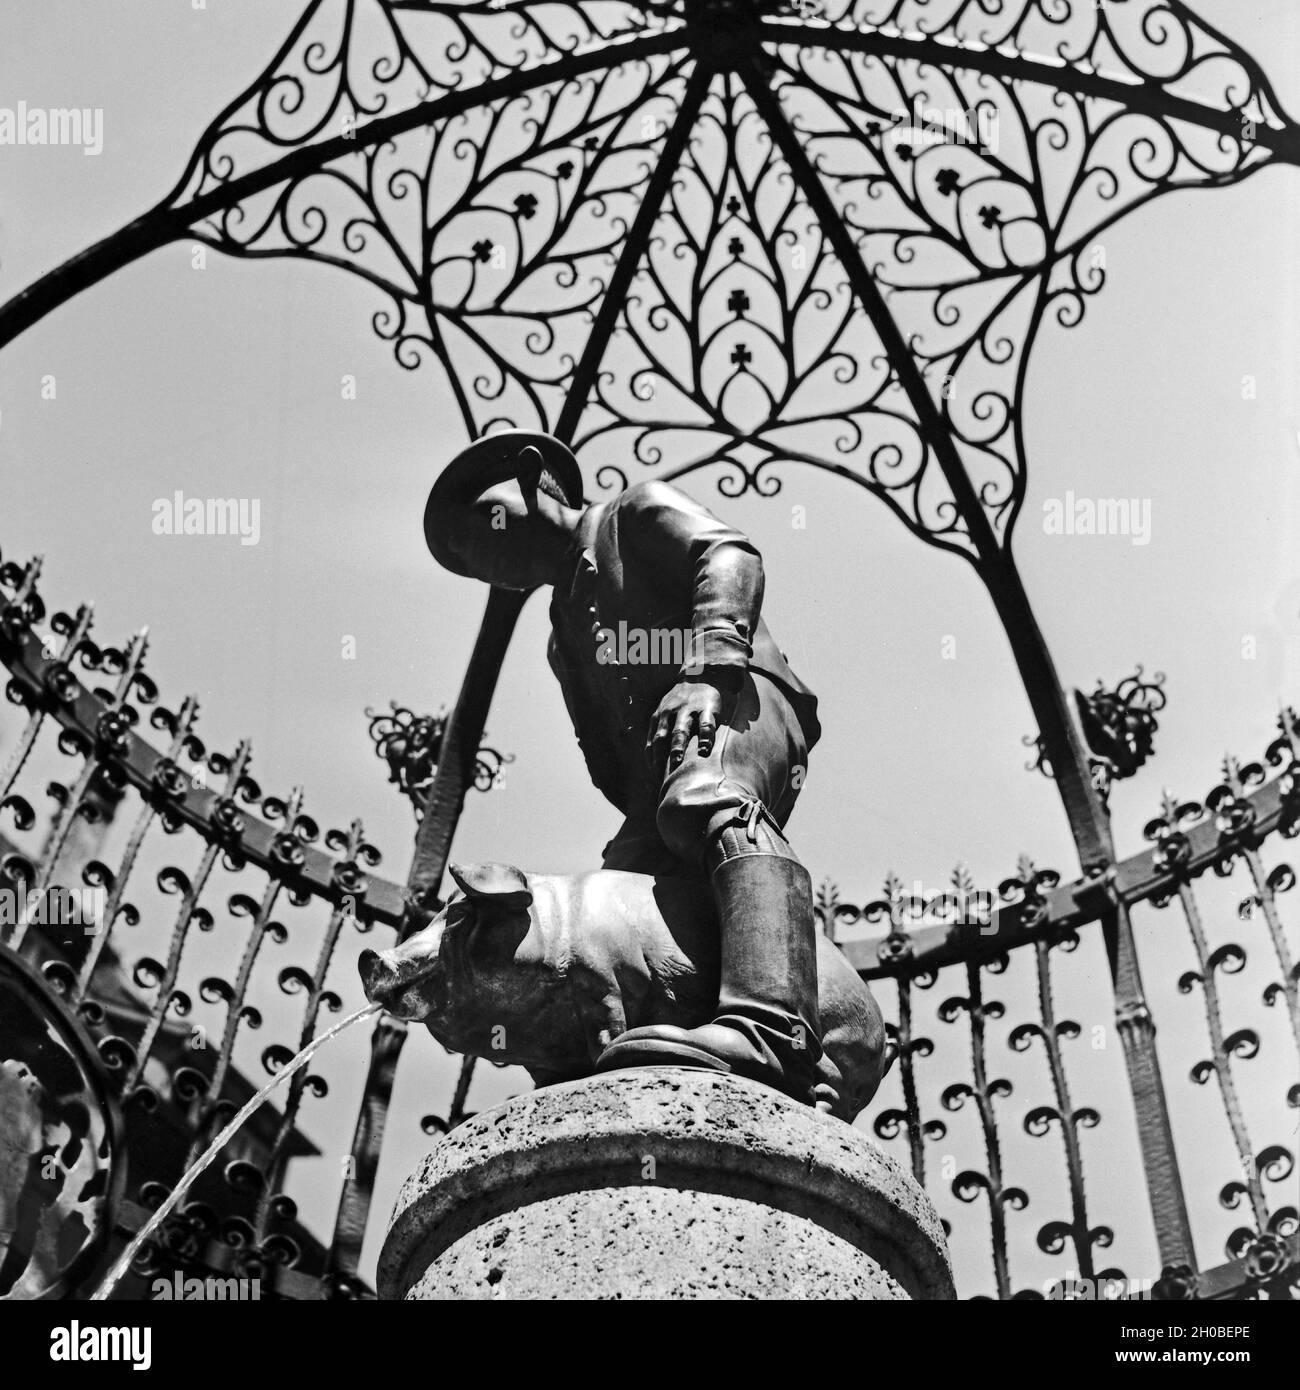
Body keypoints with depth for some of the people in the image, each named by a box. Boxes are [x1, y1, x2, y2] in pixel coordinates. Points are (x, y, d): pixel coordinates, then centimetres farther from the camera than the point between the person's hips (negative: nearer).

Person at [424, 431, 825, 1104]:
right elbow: (604, 758, 24)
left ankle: (768, 1033, -65)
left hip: (740, 701, -8)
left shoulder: (636, 512, 21)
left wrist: (710, 666, -20)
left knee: (704, 800, -40)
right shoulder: (565, 634, 38)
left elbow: (732, 557, 0)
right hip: (654, 772, 8)